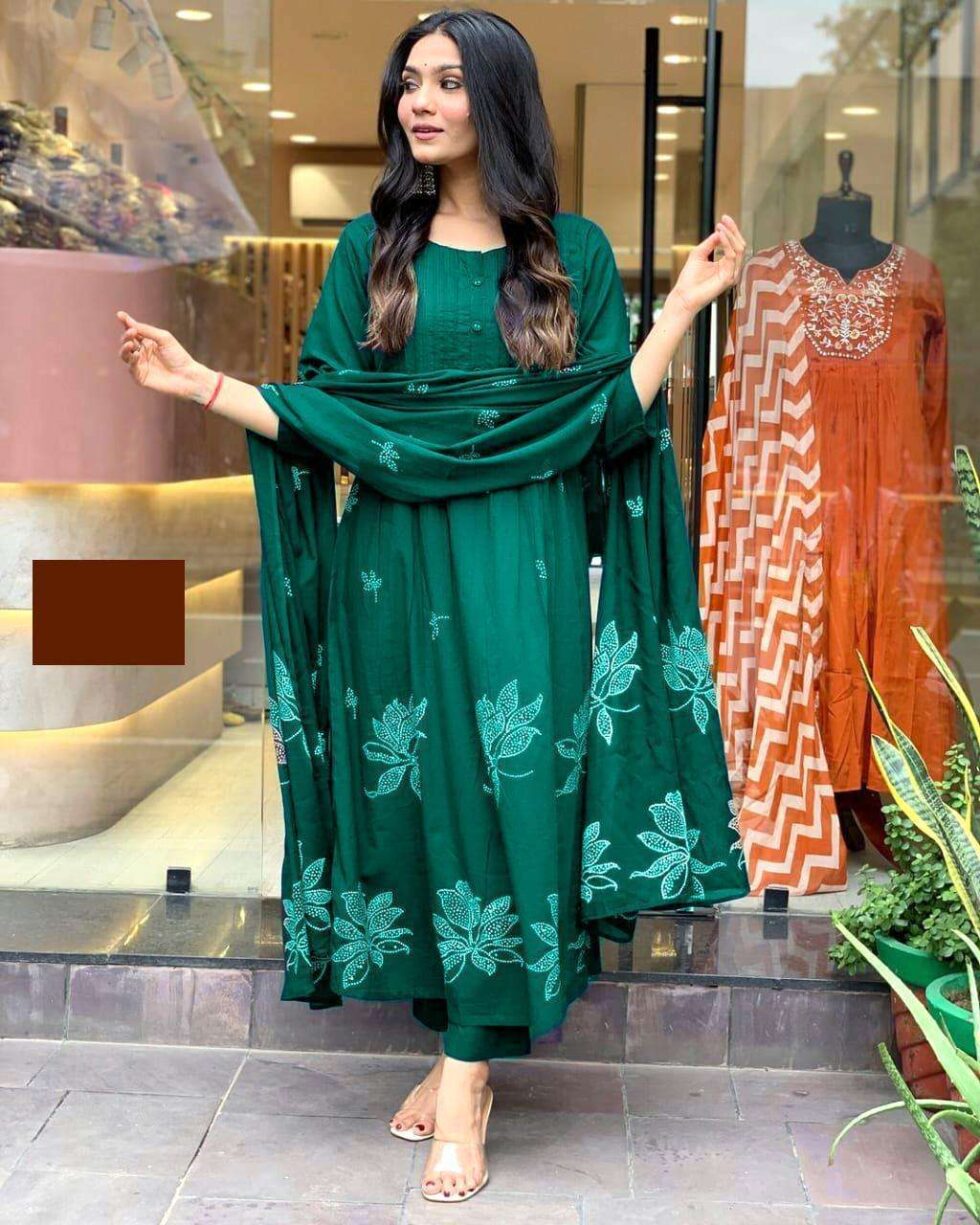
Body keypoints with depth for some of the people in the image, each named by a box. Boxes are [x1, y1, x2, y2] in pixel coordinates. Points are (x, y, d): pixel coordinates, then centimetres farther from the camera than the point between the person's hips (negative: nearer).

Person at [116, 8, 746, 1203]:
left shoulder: (573, 250, 5)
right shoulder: (372, 248, 9)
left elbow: (610, 423, 1)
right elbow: (325, 416, 5)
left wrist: (685, 303, -3)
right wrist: (200, 382, -4)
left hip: (519, 566, -1)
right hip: (394, 562, 2)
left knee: (507, 788, -5)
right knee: (411, 788, 4)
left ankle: (465, 1076, 4)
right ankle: (461, 1048, 20)